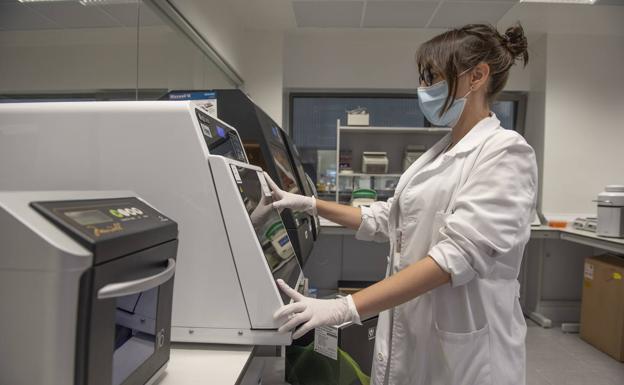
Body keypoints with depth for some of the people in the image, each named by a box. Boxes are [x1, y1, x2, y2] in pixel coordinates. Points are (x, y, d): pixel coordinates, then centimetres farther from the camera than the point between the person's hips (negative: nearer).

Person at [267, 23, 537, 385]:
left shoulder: (505, 151, -15)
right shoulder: (438, 154, 9)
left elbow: (458, 255, -27)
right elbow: (385, 220, 12)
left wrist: (345, 307, -31)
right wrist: (311, 205, 5)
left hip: (463, 347, -7)